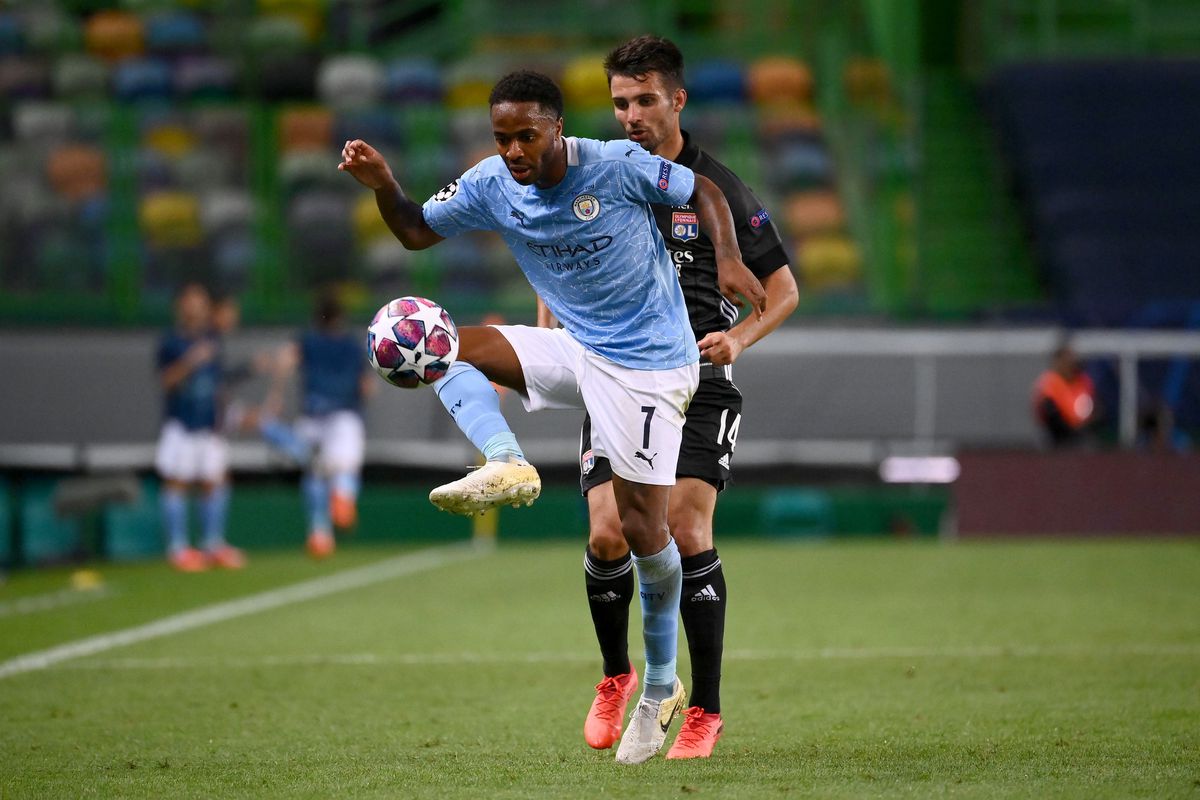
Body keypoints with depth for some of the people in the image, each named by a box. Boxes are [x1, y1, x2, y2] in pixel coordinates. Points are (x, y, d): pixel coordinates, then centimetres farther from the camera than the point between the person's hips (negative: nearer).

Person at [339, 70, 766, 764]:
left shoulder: (619, 167, -18)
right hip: (577, 349, 6)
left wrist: (729, 261, -21)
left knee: (645, 531, -6)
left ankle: (662, 688, 10)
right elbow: (417, 232, 6)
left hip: (650, 363, -6)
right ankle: (507, 463, -33)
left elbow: (704, 192, -5)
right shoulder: (491, 185, -4)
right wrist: (384, 186, -14)